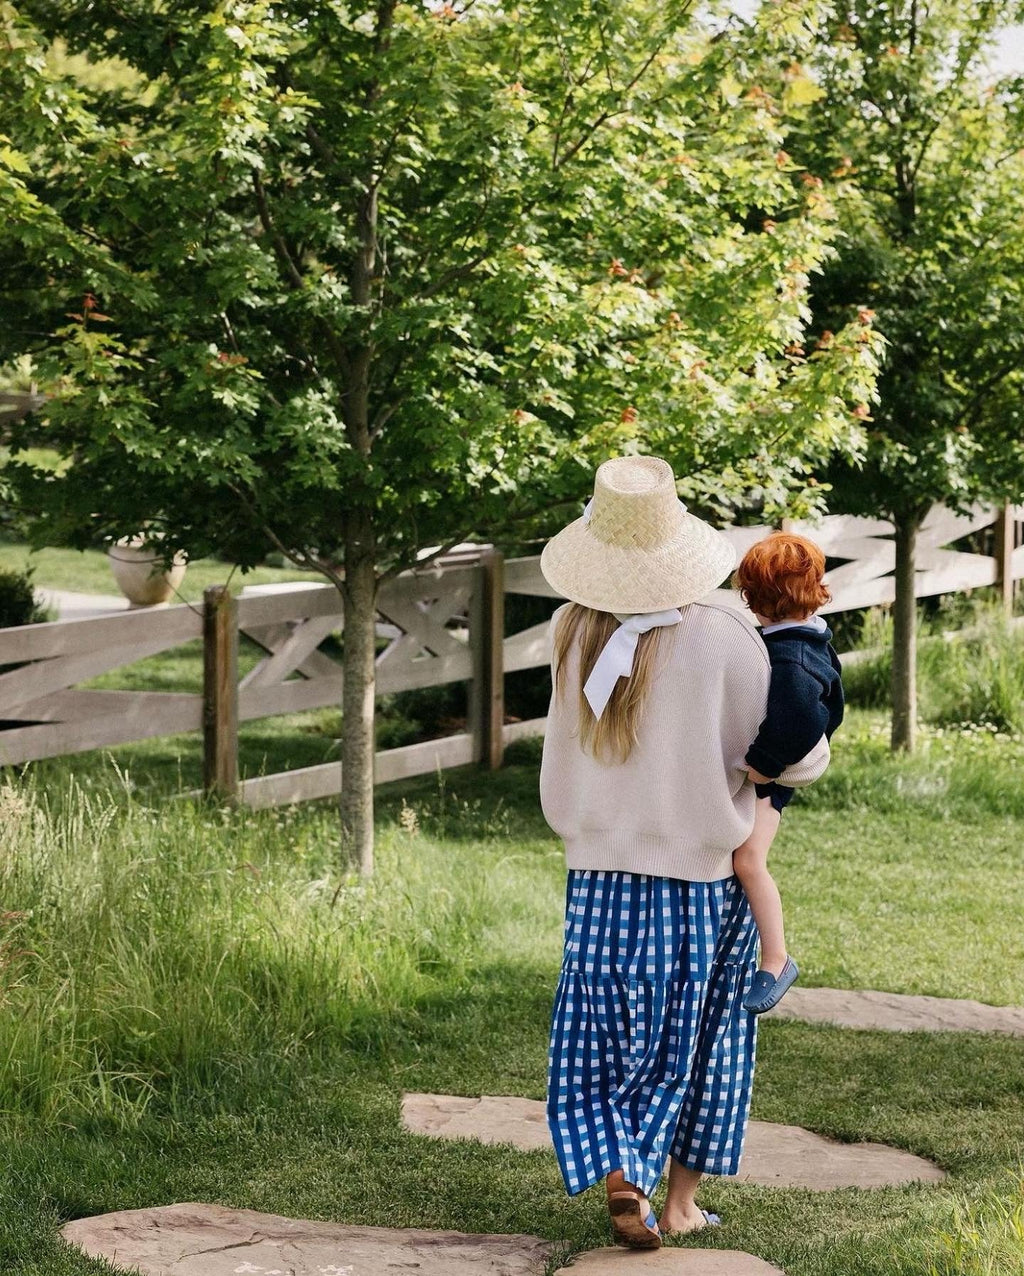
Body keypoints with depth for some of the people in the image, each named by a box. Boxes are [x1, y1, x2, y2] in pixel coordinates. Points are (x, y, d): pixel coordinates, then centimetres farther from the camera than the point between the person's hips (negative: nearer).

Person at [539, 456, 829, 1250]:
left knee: (602, 1037, 10)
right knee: (700, 1036, 15)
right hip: (702, 870, -2)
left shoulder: (572, 634, -7)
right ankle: (682, 1202, 21)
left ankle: (619, 1176, -10)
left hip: (600, 872, 2)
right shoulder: (723, 639, -16)